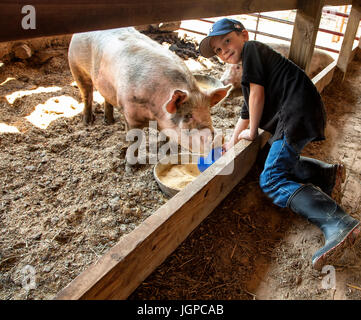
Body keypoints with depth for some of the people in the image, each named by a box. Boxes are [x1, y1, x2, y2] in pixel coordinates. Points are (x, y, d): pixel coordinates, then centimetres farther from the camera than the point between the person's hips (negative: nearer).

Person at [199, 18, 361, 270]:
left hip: (298, 114, -10)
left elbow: (257, 93, -7)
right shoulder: (249, 69, 28)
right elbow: (248, 111, 32)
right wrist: (231, 143, 27)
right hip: (293, 117, 10)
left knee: (271, 180, -16)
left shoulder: (252, 48, 1)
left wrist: (252, 132, 3)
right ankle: (327, 174, 14)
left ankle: (339, 224, -28)